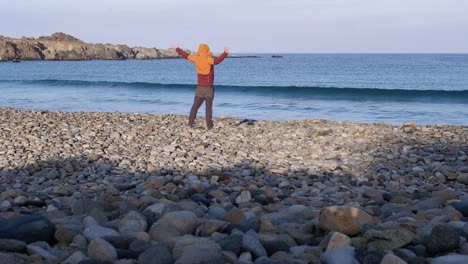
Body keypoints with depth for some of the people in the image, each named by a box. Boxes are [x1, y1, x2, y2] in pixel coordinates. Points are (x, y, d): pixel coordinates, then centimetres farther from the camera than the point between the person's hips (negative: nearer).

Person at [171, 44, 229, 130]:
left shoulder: (196, 59, 0)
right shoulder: (208, 59, -14)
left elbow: (186, 55, 13)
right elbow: (216, 61, -34)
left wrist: (177, 48, 27)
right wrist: (225, 53, -36)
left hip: (200, 87, 4)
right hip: (209, 88, -4)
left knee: (195, 106, 11)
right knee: (208, 107, -1)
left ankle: (190, 123, 10)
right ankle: (209, 125, -5)